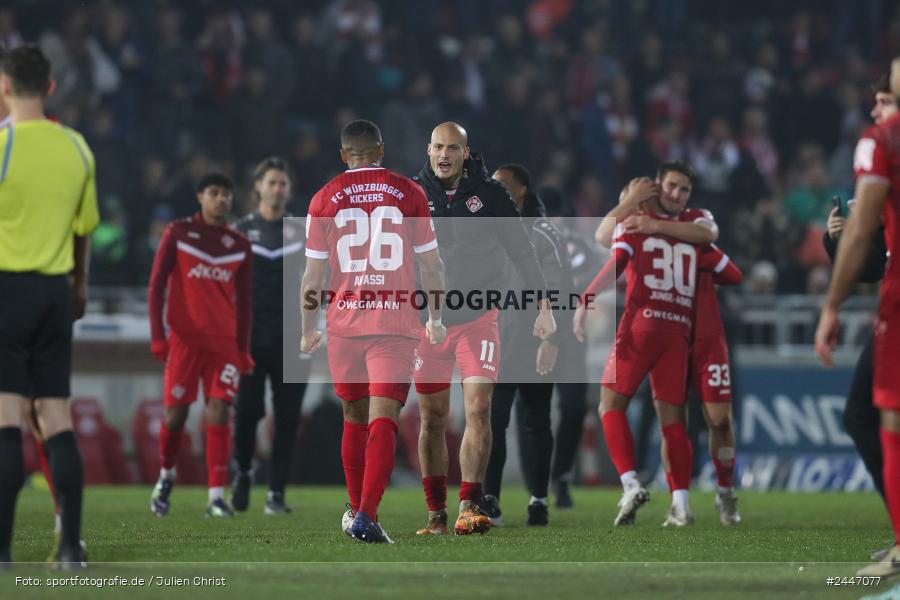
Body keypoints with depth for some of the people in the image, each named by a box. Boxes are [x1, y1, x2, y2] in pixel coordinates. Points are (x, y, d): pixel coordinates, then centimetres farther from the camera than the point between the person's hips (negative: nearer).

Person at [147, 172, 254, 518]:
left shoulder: (240, 246, 9)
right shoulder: (177, 234, 1)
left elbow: (243, 302, 14)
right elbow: (156, 285, 0)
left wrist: (243, 349, 9)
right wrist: (157, 336, -8)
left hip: (225, 343, 2)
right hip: (184, 338, -2)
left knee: (219, 414, -9)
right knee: (175, 414, -2)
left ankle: (217, 496, -10)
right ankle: (166, 475, 26)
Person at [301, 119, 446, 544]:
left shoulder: (326, 199, 3)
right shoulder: (408, 194, 2)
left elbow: (313, 273, 4)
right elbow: (431, 263, 6)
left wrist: (308, 331, 13)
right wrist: (435, 318, 18)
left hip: (344, 322, 2)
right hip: (396, 324, -2)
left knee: (354, 417, 17)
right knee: (383, 419, -6)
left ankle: (357, 509, 27)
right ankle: (367, 515, -19)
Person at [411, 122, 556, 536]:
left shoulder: (489, 194, -1)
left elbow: (522, 252, 3)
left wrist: (544, 307, -1)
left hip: (478, 318, -1)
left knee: (478, 408, -12)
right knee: (432, 417, 3)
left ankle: (470, 505, -13)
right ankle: (436, 513, 9)